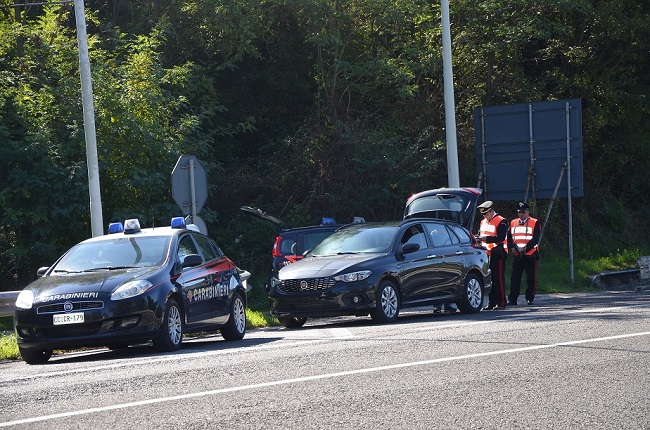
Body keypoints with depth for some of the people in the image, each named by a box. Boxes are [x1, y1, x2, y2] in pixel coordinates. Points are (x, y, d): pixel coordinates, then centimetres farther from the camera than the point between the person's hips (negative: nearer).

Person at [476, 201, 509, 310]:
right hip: (487, 253, 8)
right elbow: (480, 235, 21)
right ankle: (492, 302, 13)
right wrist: (478, 238, -2)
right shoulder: (483, 222, 18)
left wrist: (486, 238, -23)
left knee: (498, 278, -7)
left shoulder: (501, 222, -8)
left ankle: (501, 302, -4)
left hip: (497, 253, -8)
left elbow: (501, 238, -17)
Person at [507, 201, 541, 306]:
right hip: (517, 255, 3)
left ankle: (530, 298, 12)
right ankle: (512, 299, -2)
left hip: (530, 255, -3)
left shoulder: (535, 223, 1)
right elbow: (509, 237, 11)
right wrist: (513, 247, -8)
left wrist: (525, 248, -17)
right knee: (515, 277, -2)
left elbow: (535, 239, -9)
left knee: (531, 278, 2)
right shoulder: (513, 223, 14)